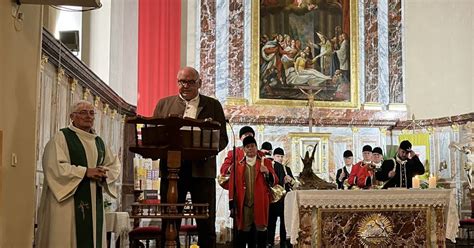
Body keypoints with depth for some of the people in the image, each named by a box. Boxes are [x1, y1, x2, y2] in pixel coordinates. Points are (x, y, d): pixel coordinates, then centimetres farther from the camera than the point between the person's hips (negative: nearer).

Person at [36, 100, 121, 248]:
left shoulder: (99, 142, 16)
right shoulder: (61, 138, -3)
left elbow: (115, 166, 17)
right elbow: (54, 167, -15)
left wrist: (104, 173, -6)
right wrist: (85, 171, -17)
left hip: (93, 200, 6)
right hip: (68, 198, -6)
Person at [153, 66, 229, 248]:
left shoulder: (212, 105, 10)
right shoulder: (164, 104, 14)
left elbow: (222, 139, 5)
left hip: (202, 169, -1)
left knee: (206, 224, 1)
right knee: (169, 223, 3)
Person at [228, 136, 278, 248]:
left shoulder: (265, 162, 9)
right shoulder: (238, 165, 9)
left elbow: (274, 181, 4)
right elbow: (232, 186, 6)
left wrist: (267, 173, -17)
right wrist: (232, 205, 0)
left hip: (260, 204, -1)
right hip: (243, 205, 1)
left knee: (261, 230, 1)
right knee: (243, 232, 4)